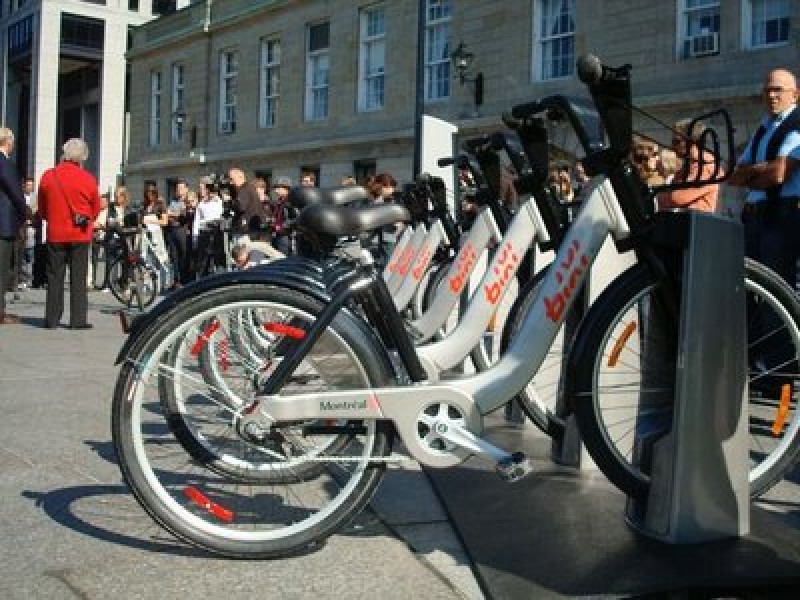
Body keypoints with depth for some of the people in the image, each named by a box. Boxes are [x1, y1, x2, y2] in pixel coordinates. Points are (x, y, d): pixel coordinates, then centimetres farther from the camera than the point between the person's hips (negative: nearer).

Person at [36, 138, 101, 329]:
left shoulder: (48, 176, -2)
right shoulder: (88, 179, -7)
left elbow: (42, 209, 7)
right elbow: (96, 209, 4)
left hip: (55, 233, 1)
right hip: (80, 234, -1)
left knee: (55, 277, 8)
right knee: (79, 278, 3)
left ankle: (52, 319, 9)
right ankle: (78, 319, 2)